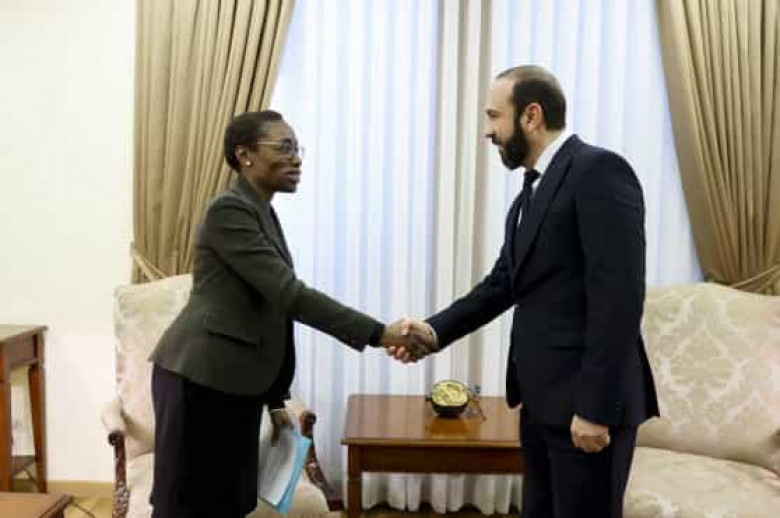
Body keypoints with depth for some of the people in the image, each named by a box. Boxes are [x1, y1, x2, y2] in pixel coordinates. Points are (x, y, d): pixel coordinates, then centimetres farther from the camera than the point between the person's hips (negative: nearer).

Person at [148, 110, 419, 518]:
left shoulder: (262, 213, 14)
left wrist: (275, 400, 18)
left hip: (235, 385, 9)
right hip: (199, 379, -9)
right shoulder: (229, 210, -15)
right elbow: (287, 293, -24)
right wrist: (378, 333, -25)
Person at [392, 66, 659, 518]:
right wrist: (436, 330, 1)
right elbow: (504, 283, 14)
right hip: (543, 398, 9)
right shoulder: (532, 190, 14)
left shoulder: (599, 171, -14)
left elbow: (619, 294, -21)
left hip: (585, 400, -9)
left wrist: (596, 406, -21)